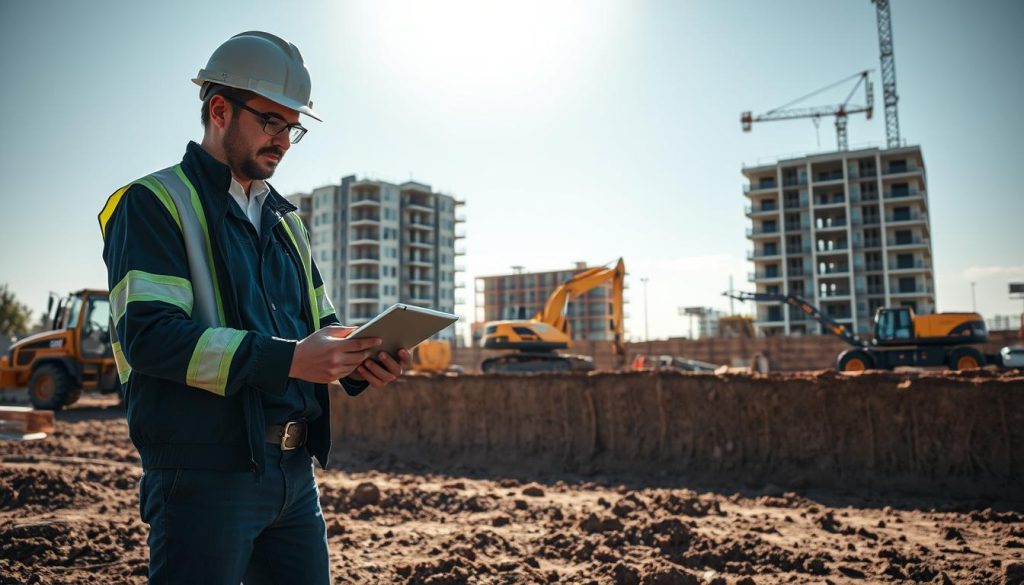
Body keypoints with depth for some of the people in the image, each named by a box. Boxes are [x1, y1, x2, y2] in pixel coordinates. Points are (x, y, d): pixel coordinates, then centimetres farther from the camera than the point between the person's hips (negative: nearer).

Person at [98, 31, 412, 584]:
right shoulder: (155, 203, -4)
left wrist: (357, 361, -4)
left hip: (295, 471, 7)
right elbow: (148, 335, -17)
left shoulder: (283, 220, 18)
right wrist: (286, 359, -26)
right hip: (205, 473, -7)